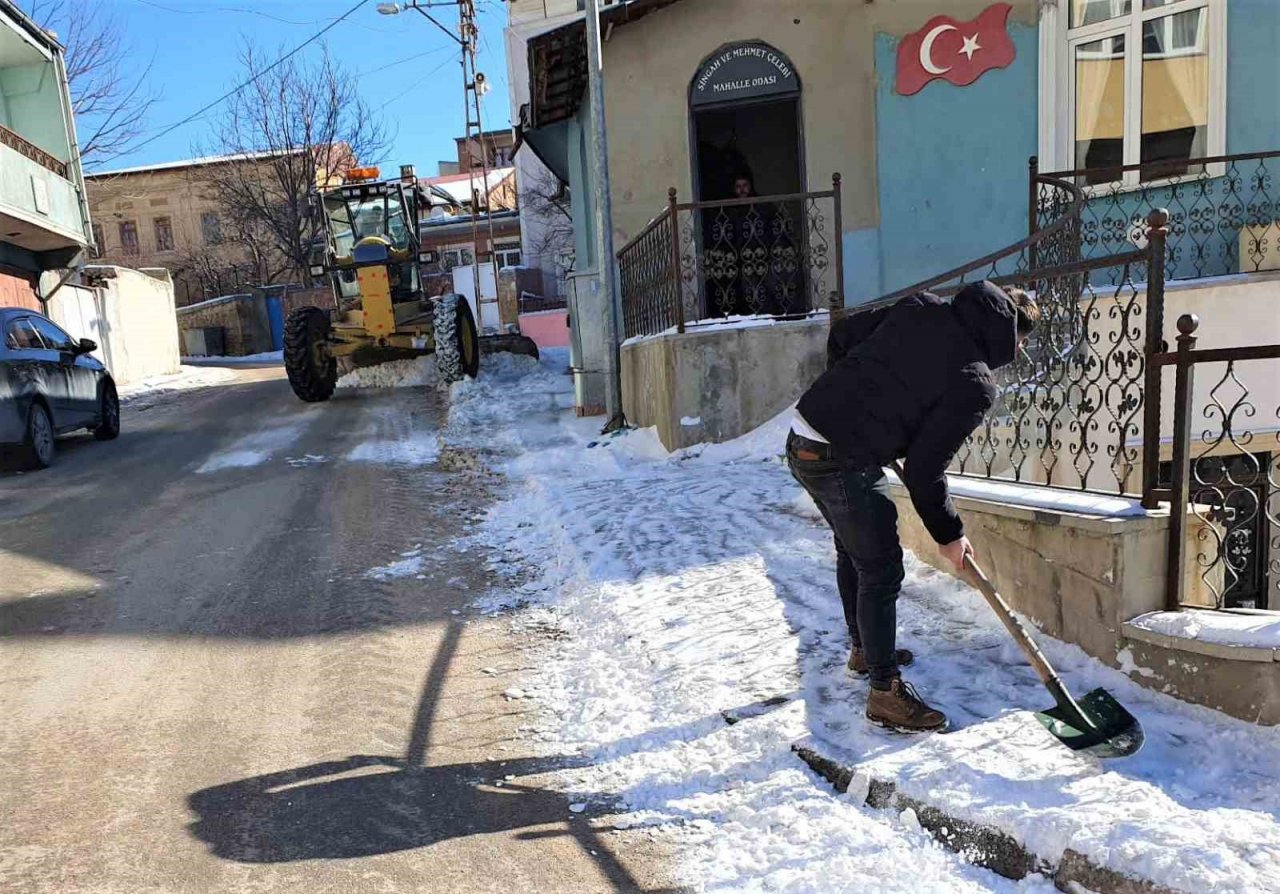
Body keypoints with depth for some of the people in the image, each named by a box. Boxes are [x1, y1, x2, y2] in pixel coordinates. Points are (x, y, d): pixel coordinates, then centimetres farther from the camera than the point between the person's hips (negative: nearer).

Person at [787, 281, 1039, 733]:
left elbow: (841, 335, 13)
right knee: (881, 572, 5)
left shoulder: (921, 307, 7)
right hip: (844, 462, -9)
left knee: (853, 550, 26)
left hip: (803, 437, 9)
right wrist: (949, 535, 5)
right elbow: (924, 469, -9)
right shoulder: (976, 386, -10)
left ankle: (865, 649, 45)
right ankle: (886, 692, 17)